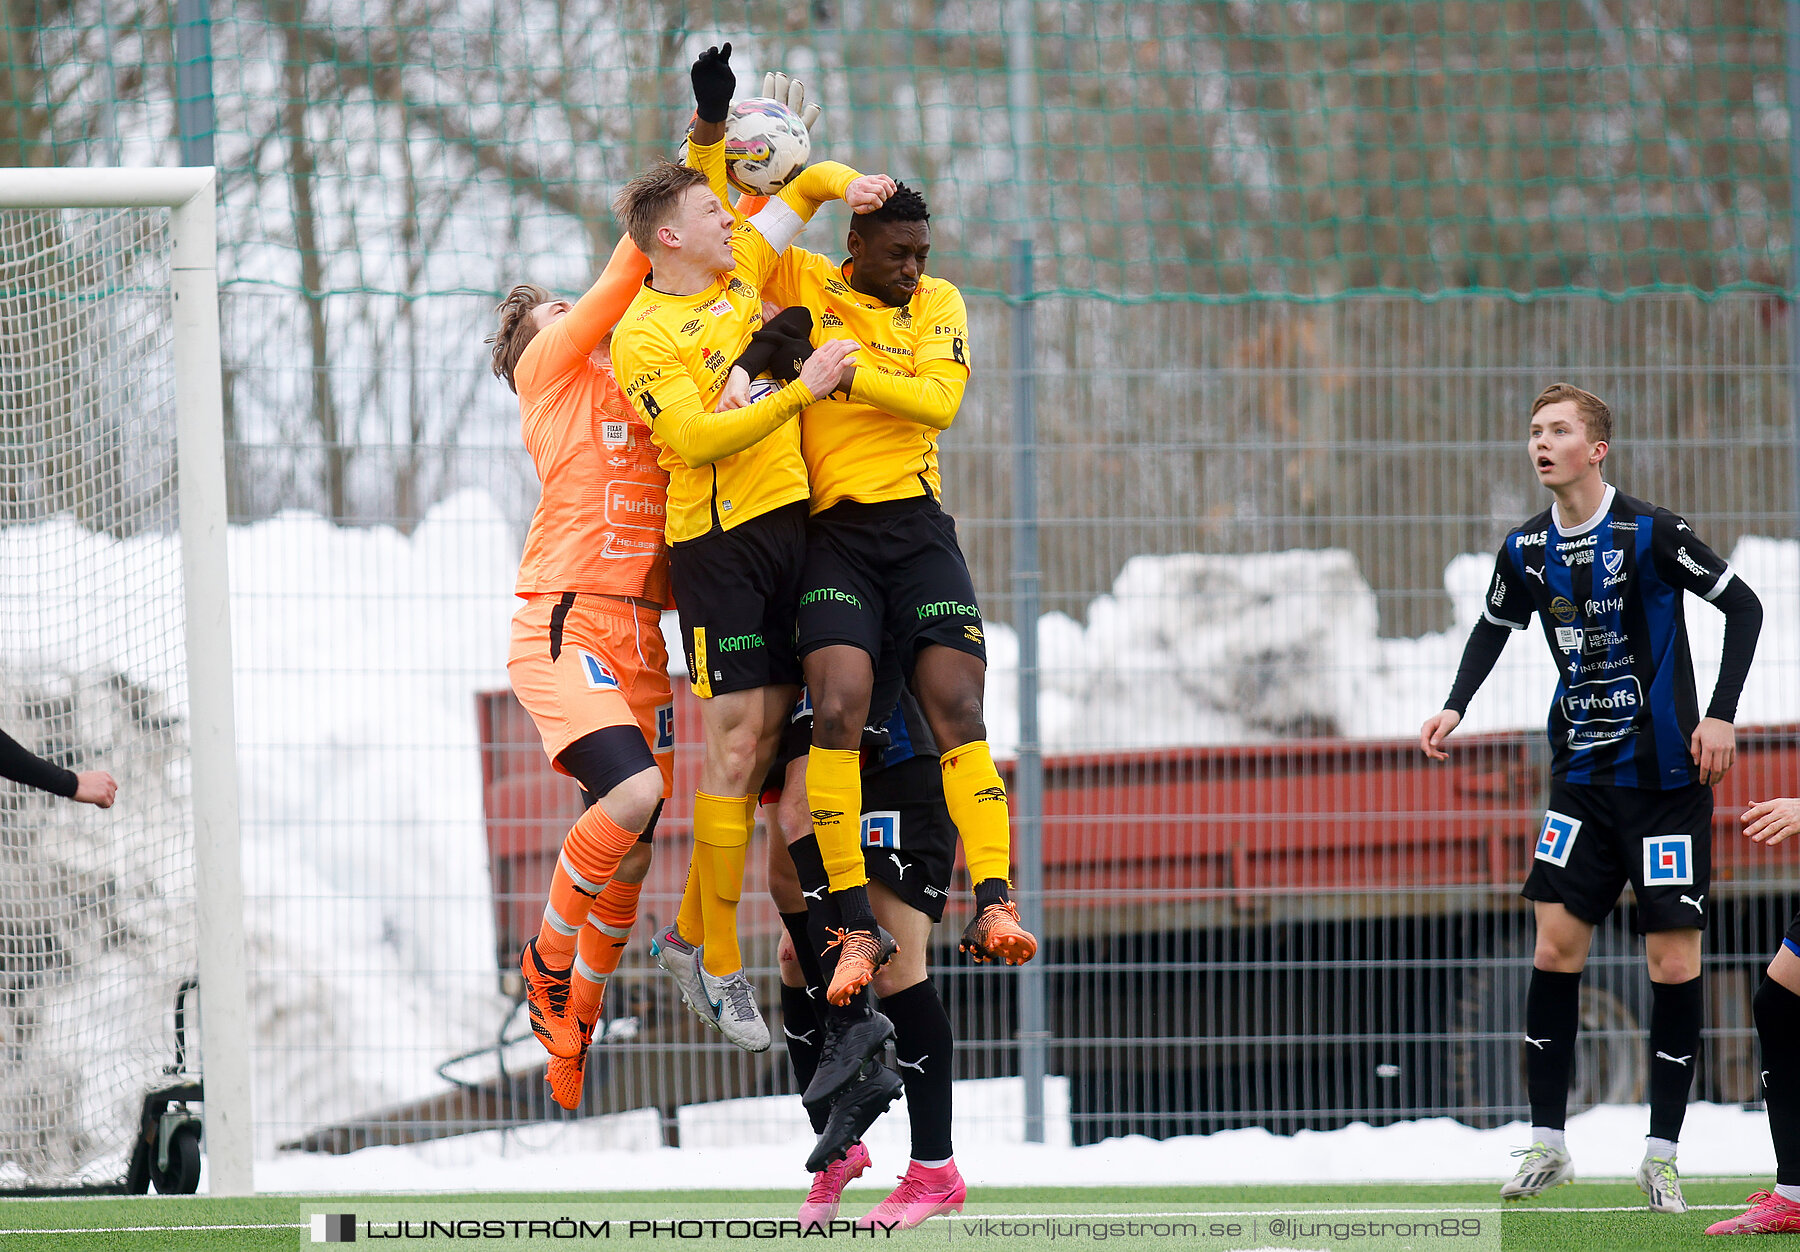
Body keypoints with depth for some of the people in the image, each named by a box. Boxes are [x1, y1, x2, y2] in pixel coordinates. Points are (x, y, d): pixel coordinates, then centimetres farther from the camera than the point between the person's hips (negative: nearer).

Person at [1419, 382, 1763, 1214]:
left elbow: (1742, 607, -9)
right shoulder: (1527, 551, 2)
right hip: (1583, 777, 5)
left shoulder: (1649, 534, -14)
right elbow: (1494, 628, 21)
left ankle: (1661, 1154, 4)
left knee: (1674, 960, -4)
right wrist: (1455, 707, 7)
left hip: (1666, 775, -5)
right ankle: (1547, 1144, 7)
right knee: (1555, 949, -1)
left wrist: (1721, 716, -16)